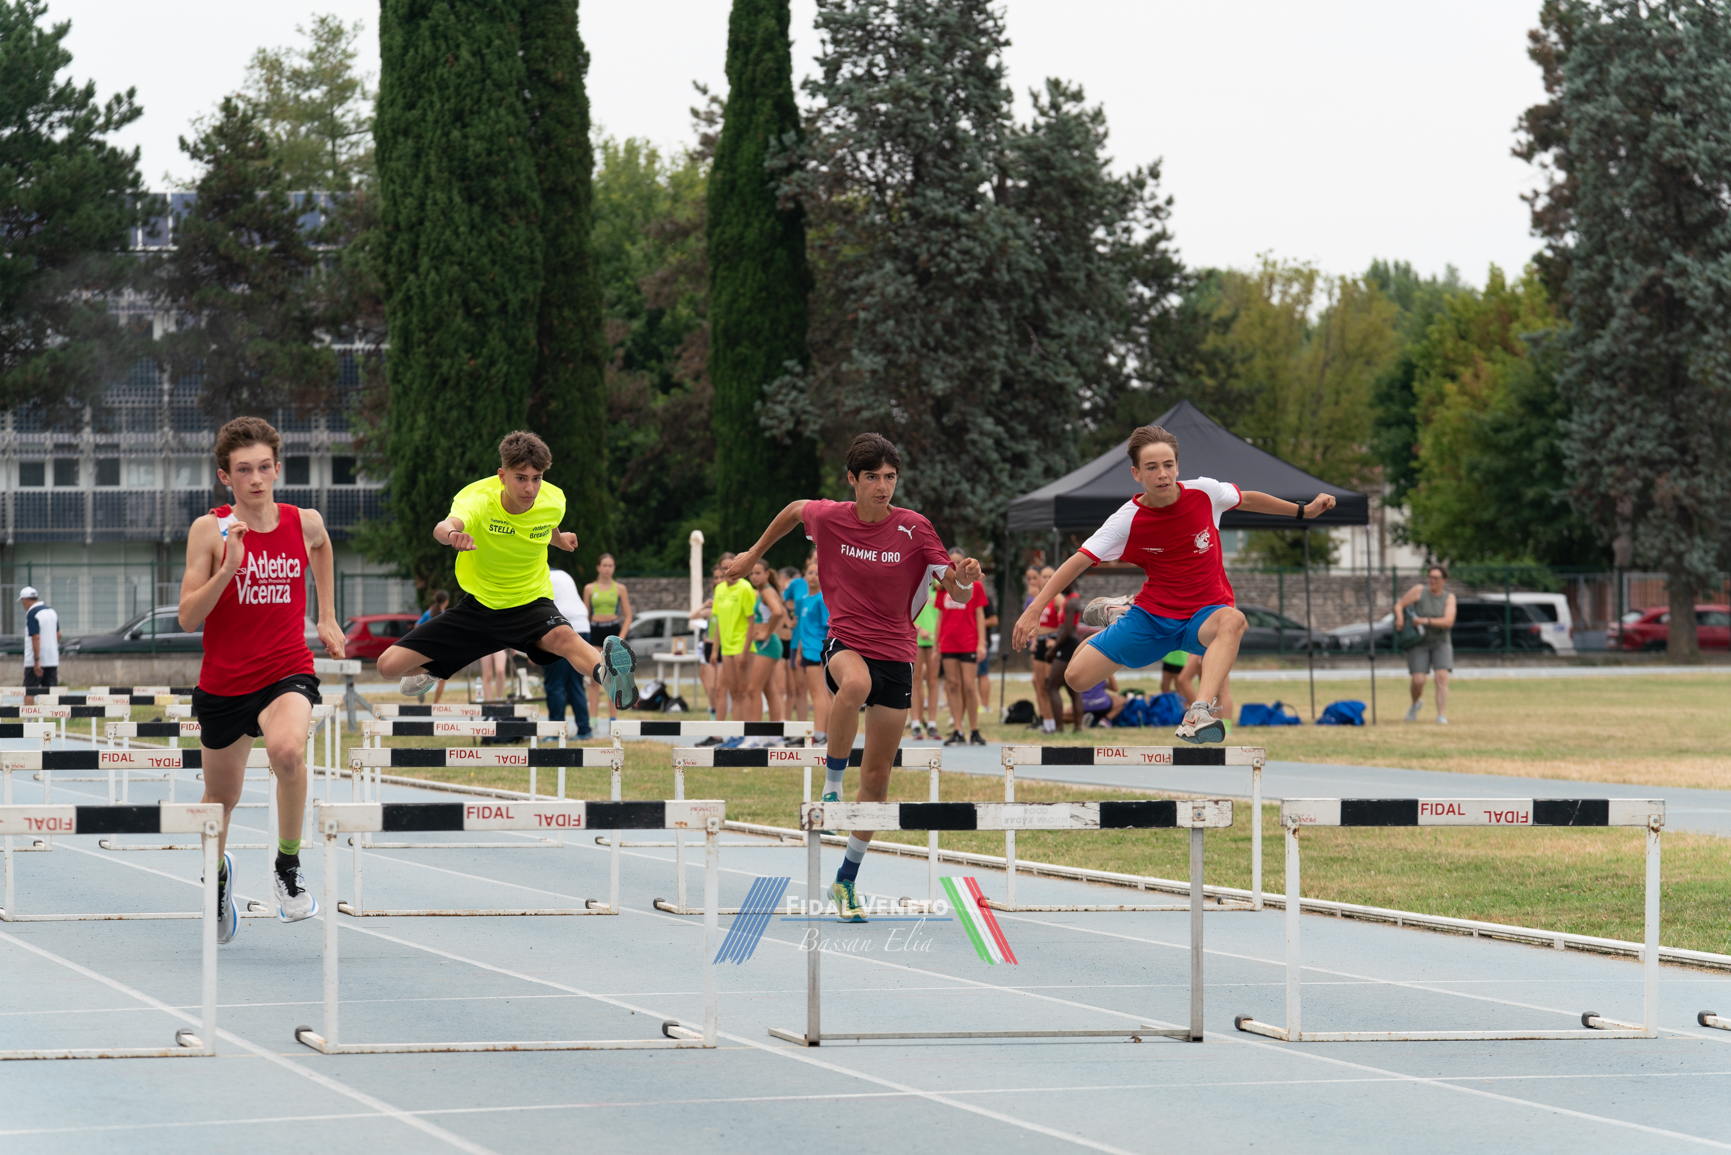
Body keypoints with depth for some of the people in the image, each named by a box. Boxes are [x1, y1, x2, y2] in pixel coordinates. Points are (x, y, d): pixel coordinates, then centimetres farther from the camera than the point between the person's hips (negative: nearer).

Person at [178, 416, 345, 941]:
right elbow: (188, 619, -14)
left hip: (287, 671, -1)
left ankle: (288, 867, -13)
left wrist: (327, 617, 23)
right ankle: (219, 872, 52)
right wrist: (228, 569, -27)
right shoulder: (210, 530, -10)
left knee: (287, 749, -34)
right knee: (221, 795, 17)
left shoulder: (305, 523, -3)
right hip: (223, 683, 1)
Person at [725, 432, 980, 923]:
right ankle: (831, 784, -22)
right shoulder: (827, 518, -6)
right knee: (855, 684, -40)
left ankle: (847, 879, 19)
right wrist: (755, 553, 25)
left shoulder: (914, 529, -9)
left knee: (877, 776, 4)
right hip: (845, 644, -1)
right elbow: (795, 509, 19)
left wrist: (963, 579, -34)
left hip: (896, 654, 1)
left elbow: (958, 593, -11)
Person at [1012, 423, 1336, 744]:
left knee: (1232, 621, -39)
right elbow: (1079, 561, -11)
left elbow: (1247, 500, 12)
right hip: (1151, 616, 1)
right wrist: (1034, 609, -19)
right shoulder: (1128, 520, -13)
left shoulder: (1204, 492, -10)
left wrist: (1304, 510, 16)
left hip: (1204, 614, -1)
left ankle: (1198, 714, -56)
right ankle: (1118, 612, 29)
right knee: (1075, 677, -4)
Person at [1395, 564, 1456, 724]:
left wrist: (1426, 621, -23)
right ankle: (1416, 702, 25)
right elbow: (1399, 605, -5)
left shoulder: (1449, 598, -1)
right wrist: (1399, 618, -25)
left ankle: (1442, 716, -14)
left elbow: (1448, 621, -14)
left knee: (1442, 677, -15)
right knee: (1418, 680, -9)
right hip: (1419, 643, -1)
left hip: (1441, 643, 1)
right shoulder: (1419, 591, -4)